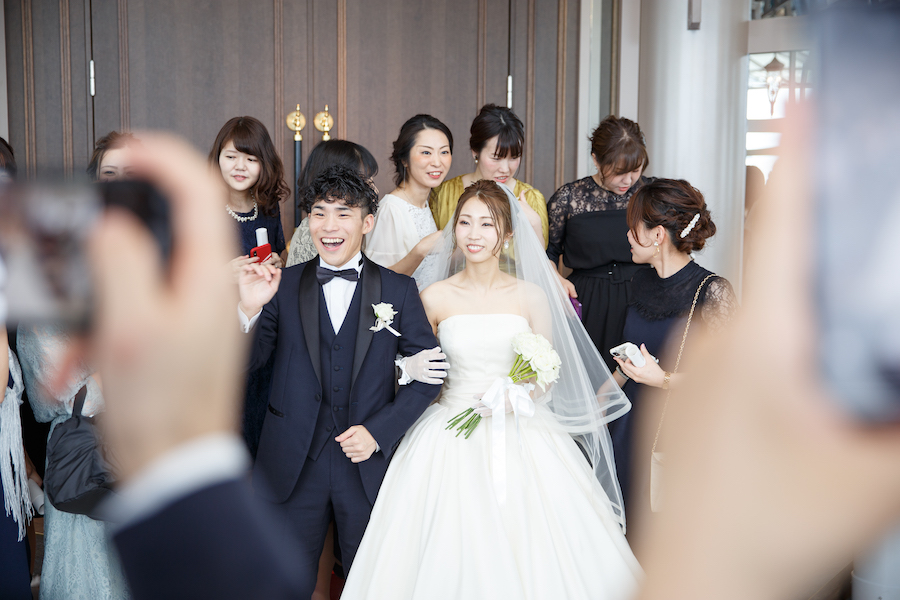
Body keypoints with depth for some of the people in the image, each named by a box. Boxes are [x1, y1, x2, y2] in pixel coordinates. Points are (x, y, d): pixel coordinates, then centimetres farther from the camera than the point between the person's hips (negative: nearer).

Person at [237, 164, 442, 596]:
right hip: (293, 467, 0)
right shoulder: (282, 286, 1)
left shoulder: (399, 291, 0)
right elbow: (243, 362, -5)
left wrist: (379, 431, -11)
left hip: (369, 464, 0)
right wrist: (249, 310, -24)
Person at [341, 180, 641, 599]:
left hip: (522, 440, 0)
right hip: (452, 439, 0)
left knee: (530, 552, -1)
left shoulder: (531, 296, 1)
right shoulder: (435, 298, 1)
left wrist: (518, 398, -12)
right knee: (451, 555, -1)